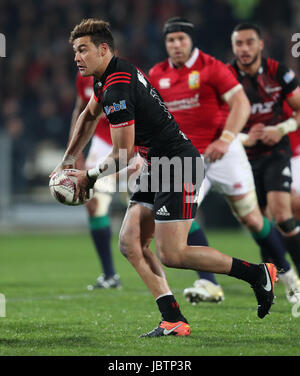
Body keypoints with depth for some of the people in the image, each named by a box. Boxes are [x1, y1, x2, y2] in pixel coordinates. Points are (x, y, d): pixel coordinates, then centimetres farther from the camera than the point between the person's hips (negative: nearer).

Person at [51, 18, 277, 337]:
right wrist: (67, 161, 26)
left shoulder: (117, 90, -21)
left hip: (179, 168, -10)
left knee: (171, 255, -13)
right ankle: (173, 320, -1)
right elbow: (89, 115, 31)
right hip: (159, 167, 10)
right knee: (130, 244, 1)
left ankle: (257, 273, -1)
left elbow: (123, 156, -16)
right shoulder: (107, 76, 11)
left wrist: (90, 177, 1)